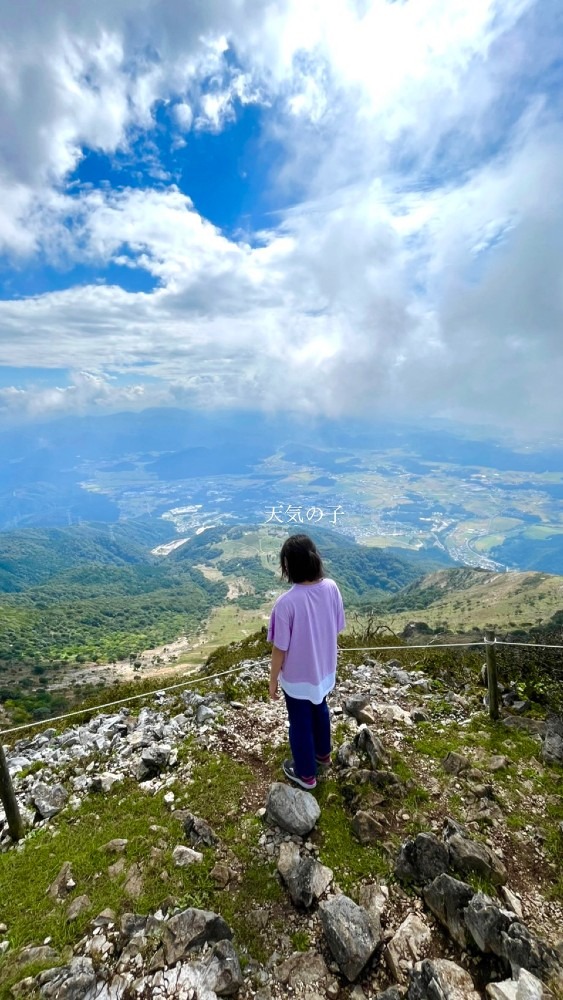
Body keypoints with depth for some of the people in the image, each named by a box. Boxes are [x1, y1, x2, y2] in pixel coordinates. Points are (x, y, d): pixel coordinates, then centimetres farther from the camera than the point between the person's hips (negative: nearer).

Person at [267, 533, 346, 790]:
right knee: (320, 709, 31)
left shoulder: (286, 602, -33)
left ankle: (306, 773, 43)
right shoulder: (331, 588, -17)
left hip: (297, 675, -5)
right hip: (324, 669, 5)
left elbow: (280, 649, -21)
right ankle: (322, 753, 56)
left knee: (300, 722, 20)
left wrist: (273, 680, -5)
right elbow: (337, 628, -2)